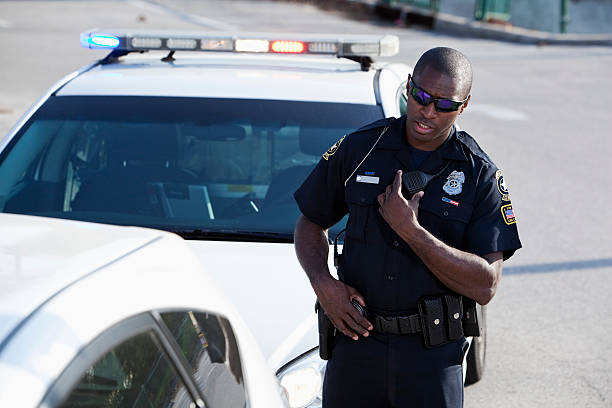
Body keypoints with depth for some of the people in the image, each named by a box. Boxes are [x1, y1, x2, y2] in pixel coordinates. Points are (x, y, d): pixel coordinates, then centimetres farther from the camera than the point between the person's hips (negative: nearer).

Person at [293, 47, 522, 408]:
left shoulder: (480, 175, -6)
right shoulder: (359, 149, 0)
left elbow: (485, 286, -13)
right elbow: (311, 223, 13)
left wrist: (411, 230, -21)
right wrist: (323, 283, -7)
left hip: (433, 361, -2)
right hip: (355, 343, 2)